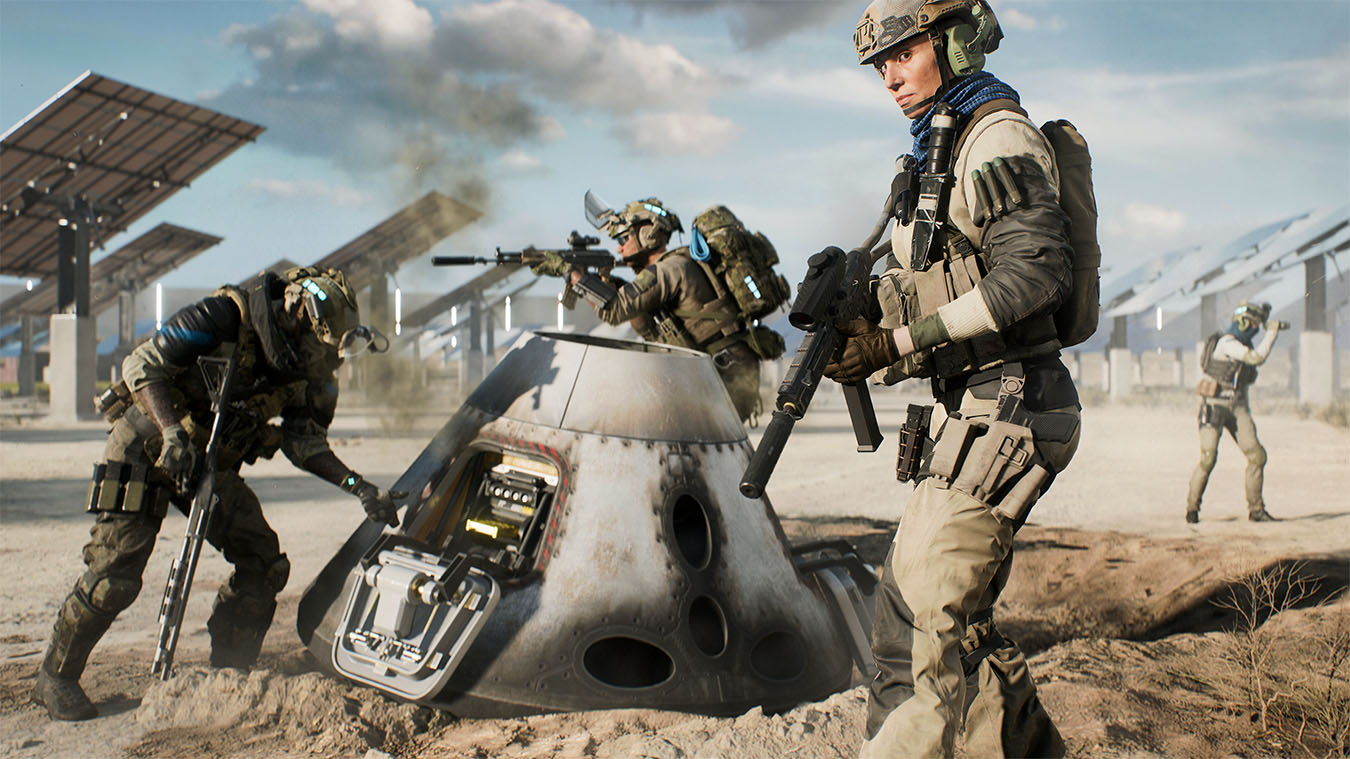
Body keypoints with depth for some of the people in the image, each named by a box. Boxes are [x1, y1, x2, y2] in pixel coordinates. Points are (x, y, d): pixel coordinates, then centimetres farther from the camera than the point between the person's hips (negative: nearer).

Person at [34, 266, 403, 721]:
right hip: (147, 445, -6)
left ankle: (228, 676, 13)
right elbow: (142, 365, -23)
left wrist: (357, 485, -20)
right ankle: (55, 676, 12)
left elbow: (305, 443, -4)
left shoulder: (313, 375, -9)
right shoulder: (223, 318, -26)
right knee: (114, 575, -10)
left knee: (264, 564, -2)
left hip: (213, 463, 6)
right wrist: (173, 434, -37)